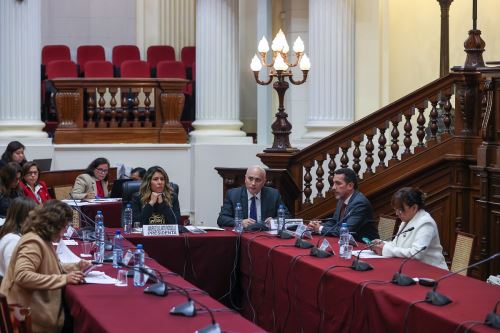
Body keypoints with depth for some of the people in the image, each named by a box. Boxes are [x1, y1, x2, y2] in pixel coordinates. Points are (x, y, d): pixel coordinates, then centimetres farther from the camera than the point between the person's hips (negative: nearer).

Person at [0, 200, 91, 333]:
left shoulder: (42, 239, 11)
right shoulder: (33, 243, -20)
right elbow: (22, 276, -32)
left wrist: (75, 267, 8)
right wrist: (63, 279, -30)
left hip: (39, 308, 10)